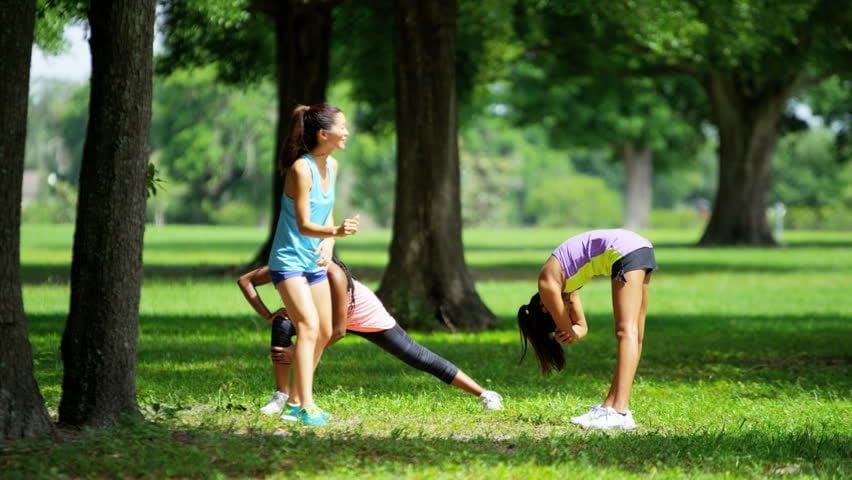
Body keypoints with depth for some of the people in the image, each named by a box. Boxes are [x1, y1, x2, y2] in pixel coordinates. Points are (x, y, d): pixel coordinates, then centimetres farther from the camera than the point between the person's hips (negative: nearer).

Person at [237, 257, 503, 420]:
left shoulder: (332, 274, -40)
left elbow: (339, 329, -36)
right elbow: (245, 280, -15)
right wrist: (267, 315, -27)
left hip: (366, 316, -4)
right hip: (323, 312, 4)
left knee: (419, 358, -2)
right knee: (282, 324, -24)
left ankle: (484, 394, 9)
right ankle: (281, 397, -13)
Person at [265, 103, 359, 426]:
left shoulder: (332, 165, 4)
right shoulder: (301, 169, -22)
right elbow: (304, 225, -25)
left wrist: (329, 243, 0)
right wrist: (335, 232, -43)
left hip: (314, 262, 9)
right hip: (289, 262, -9)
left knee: (324, 333, 13)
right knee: (309, 327, -22)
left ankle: (297, 400, 27)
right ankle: (307, 407, -27)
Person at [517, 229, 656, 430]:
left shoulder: (548, 284, -2)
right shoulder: (564, 283, 23)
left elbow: (568, 332, 5)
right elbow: (581, 328, 25)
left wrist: (570, 333, 24)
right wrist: (572, 332, 6)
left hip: (624, 251, -10)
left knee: (626, 332, -16)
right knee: (633, 336, 8)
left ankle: (621, 412, -24)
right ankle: (610, 406, 11)